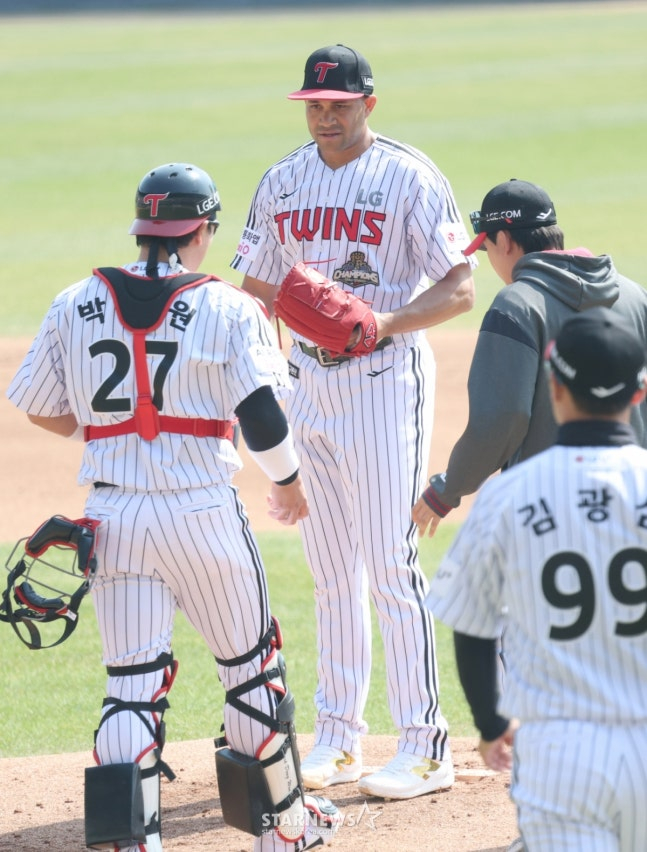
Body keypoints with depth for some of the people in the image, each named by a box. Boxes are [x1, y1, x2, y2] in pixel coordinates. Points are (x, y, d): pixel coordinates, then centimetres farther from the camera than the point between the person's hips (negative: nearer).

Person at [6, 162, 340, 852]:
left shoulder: (75, 305, 4)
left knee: (132, 681, 2)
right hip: (202, 508, -2)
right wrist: (288, 482, 7)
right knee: (250, 665, 15)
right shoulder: (229, 308, -5)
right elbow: (261, 416, -11)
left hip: (113, 517, 2)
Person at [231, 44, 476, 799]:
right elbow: (257, 289, 17)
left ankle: (424, 746, -6)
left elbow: (459, 288, -13)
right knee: (331, 569, 10)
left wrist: (382, 322, -28)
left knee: (391, 565, -9)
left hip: (386, 377, -6)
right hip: (307, 382, 6)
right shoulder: (281, 184, 9)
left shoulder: (409, 178, -8)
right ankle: (337, 738, 17)